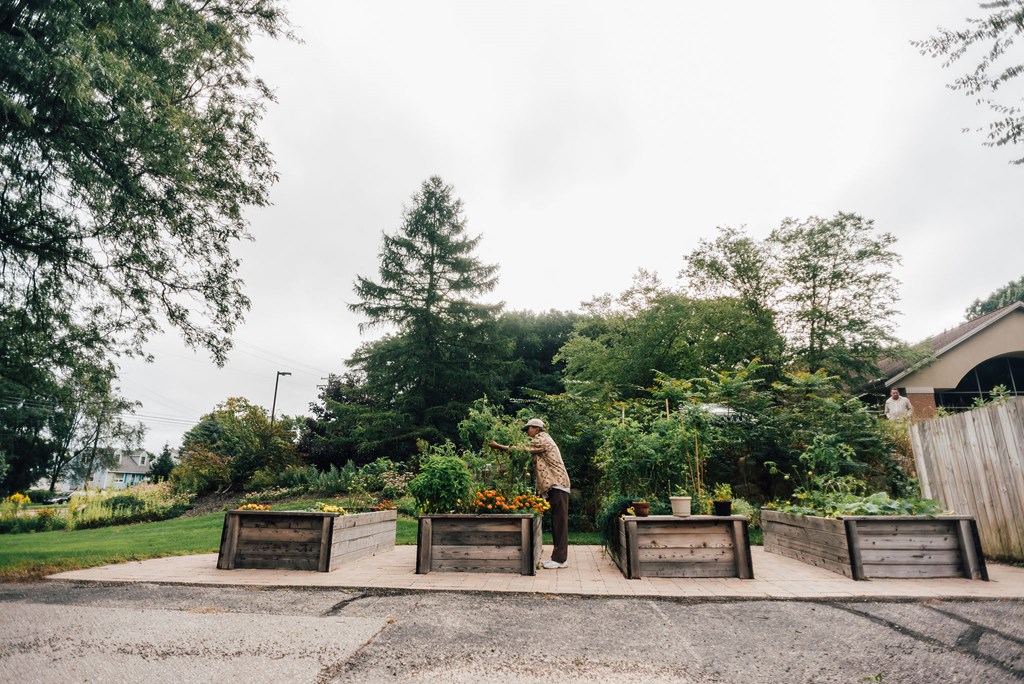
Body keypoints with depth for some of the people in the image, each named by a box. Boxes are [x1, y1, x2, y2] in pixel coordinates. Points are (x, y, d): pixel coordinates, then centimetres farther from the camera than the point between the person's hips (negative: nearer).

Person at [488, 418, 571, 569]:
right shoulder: (541, 441, 23)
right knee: (557, 522, 9)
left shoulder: (542, 439, -8)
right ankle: (558, 557, 12)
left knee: (559, 522, -8)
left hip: (557, 484, -10)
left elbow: (522, 449, -12)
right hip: (555, 485, 10)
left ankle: (560, 559, -8)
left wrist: (498, 446, -6)